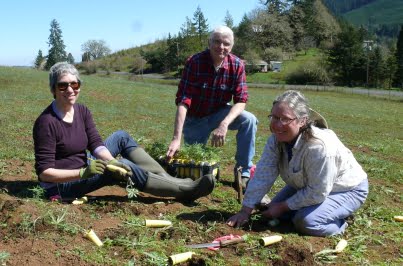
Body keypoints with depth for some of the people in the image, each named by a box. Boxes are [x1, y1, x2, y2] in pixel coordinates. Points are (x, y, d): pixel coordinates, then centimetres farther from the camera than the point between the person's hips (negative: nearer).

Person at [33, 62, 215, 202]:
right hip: (61, 185, -8)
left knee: (121, 137, -3)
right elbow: (44, 172, -23)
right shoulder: (46, 122, -22)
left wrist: (112, 162, -32)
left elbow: (96, 144, -11)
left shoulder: (82, 111, -1)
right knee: (126, 166, -24)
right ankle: (186, 189, -17)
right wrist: (83, 173, -35)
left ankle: (164, 177, -12)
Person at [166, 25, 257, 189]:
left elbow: (240, 101, -19)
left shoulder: (237, 65, -16)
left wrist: (224, 124, -38)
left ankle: (244, 172, -11)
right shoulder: (194, 62, -23)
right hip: (194, 118, -1)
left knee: (249, 120, -25)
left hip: (219, 113, 2)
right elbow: (183, 101, -30)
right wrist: (176, 138, -39)